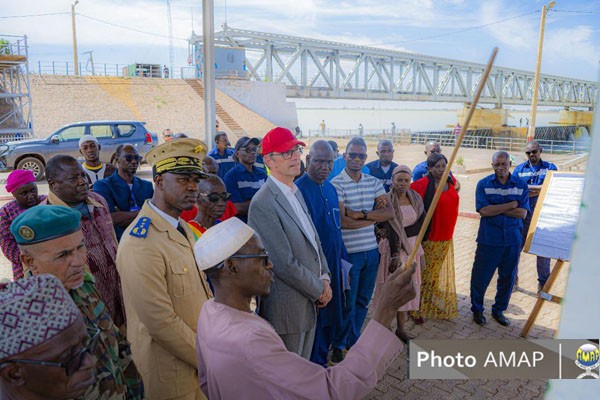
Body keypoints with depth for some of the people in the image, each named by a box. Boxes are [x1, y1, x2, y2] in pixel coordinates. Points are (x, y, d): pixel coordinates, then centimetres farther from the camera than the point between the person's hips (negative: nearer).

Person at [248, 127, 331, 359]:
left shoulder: (295, 192, 9)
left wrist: (324, 278, 2)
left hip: (308, 301, 8)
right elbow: (284, 264, -22)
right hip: (287, 307, -8)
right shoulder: (263, 204, -22)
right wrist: (319, 290, -10)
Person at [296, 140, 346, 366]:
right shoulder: (298, 190, -17)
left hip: (333, 266, 8)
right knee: (315, 320, 6)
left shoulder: (330, 189, 8)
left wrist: (343, 260, 14)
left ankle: (322, 360, 37)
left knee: (330, 319, 18)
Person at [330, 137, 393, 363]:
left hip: (371, 251, 5)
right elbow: (342, 221, -20)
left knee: (363, 300, 18)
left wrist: (361, 214, -18)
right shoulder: (337, 184, -11)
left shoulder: (374, 183, 6)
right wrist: (375, 216, -9)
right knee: (348, 302, 7)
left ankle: (353, 340, 38)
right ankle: (338, 345, 29)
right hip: (349, 253, -5)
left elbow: (390, 212, -3)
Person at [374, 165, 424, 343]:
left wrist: (401, 233, -12)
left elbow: (421, 224, 1)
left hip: (412, 247, 5)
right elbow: (390, 229, -17)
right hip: (392, 247, -5)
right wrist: (395, 255, -22)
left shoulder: (416, 198, 6)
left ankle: (401, 329, 22)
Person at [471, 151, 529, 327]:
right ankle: (477, 309, 26)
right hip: (488, 240, -2)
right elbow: (483, 210, -15)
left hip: (513, 240, 2)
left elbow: (522, 213, -8)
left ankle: (499, 310, 33)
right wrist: (512, 204, -12)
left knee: (508, 278, 13)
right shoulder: (483, 184, -2)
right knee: (480, 277, 5)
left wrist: (495, 210, -14)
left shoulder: (521, 185, 2)